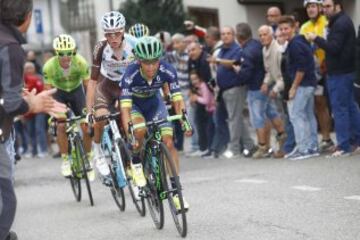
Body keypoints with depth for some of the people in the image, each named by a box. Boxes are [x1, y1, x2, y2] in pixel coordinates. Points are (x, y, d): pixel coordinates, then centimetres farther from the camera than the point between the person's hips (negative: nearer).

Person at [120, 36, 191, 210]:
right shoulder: (131, 75, -35)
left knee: (168, 142, -12)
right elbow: (125, 108, -39)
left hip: (153, 102, 2)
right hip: (133, 103, -2)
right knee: (140, 130, -34)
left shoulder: (167, 71, -29)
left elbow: (177, 100, -27)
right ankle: (135, 163, -5)